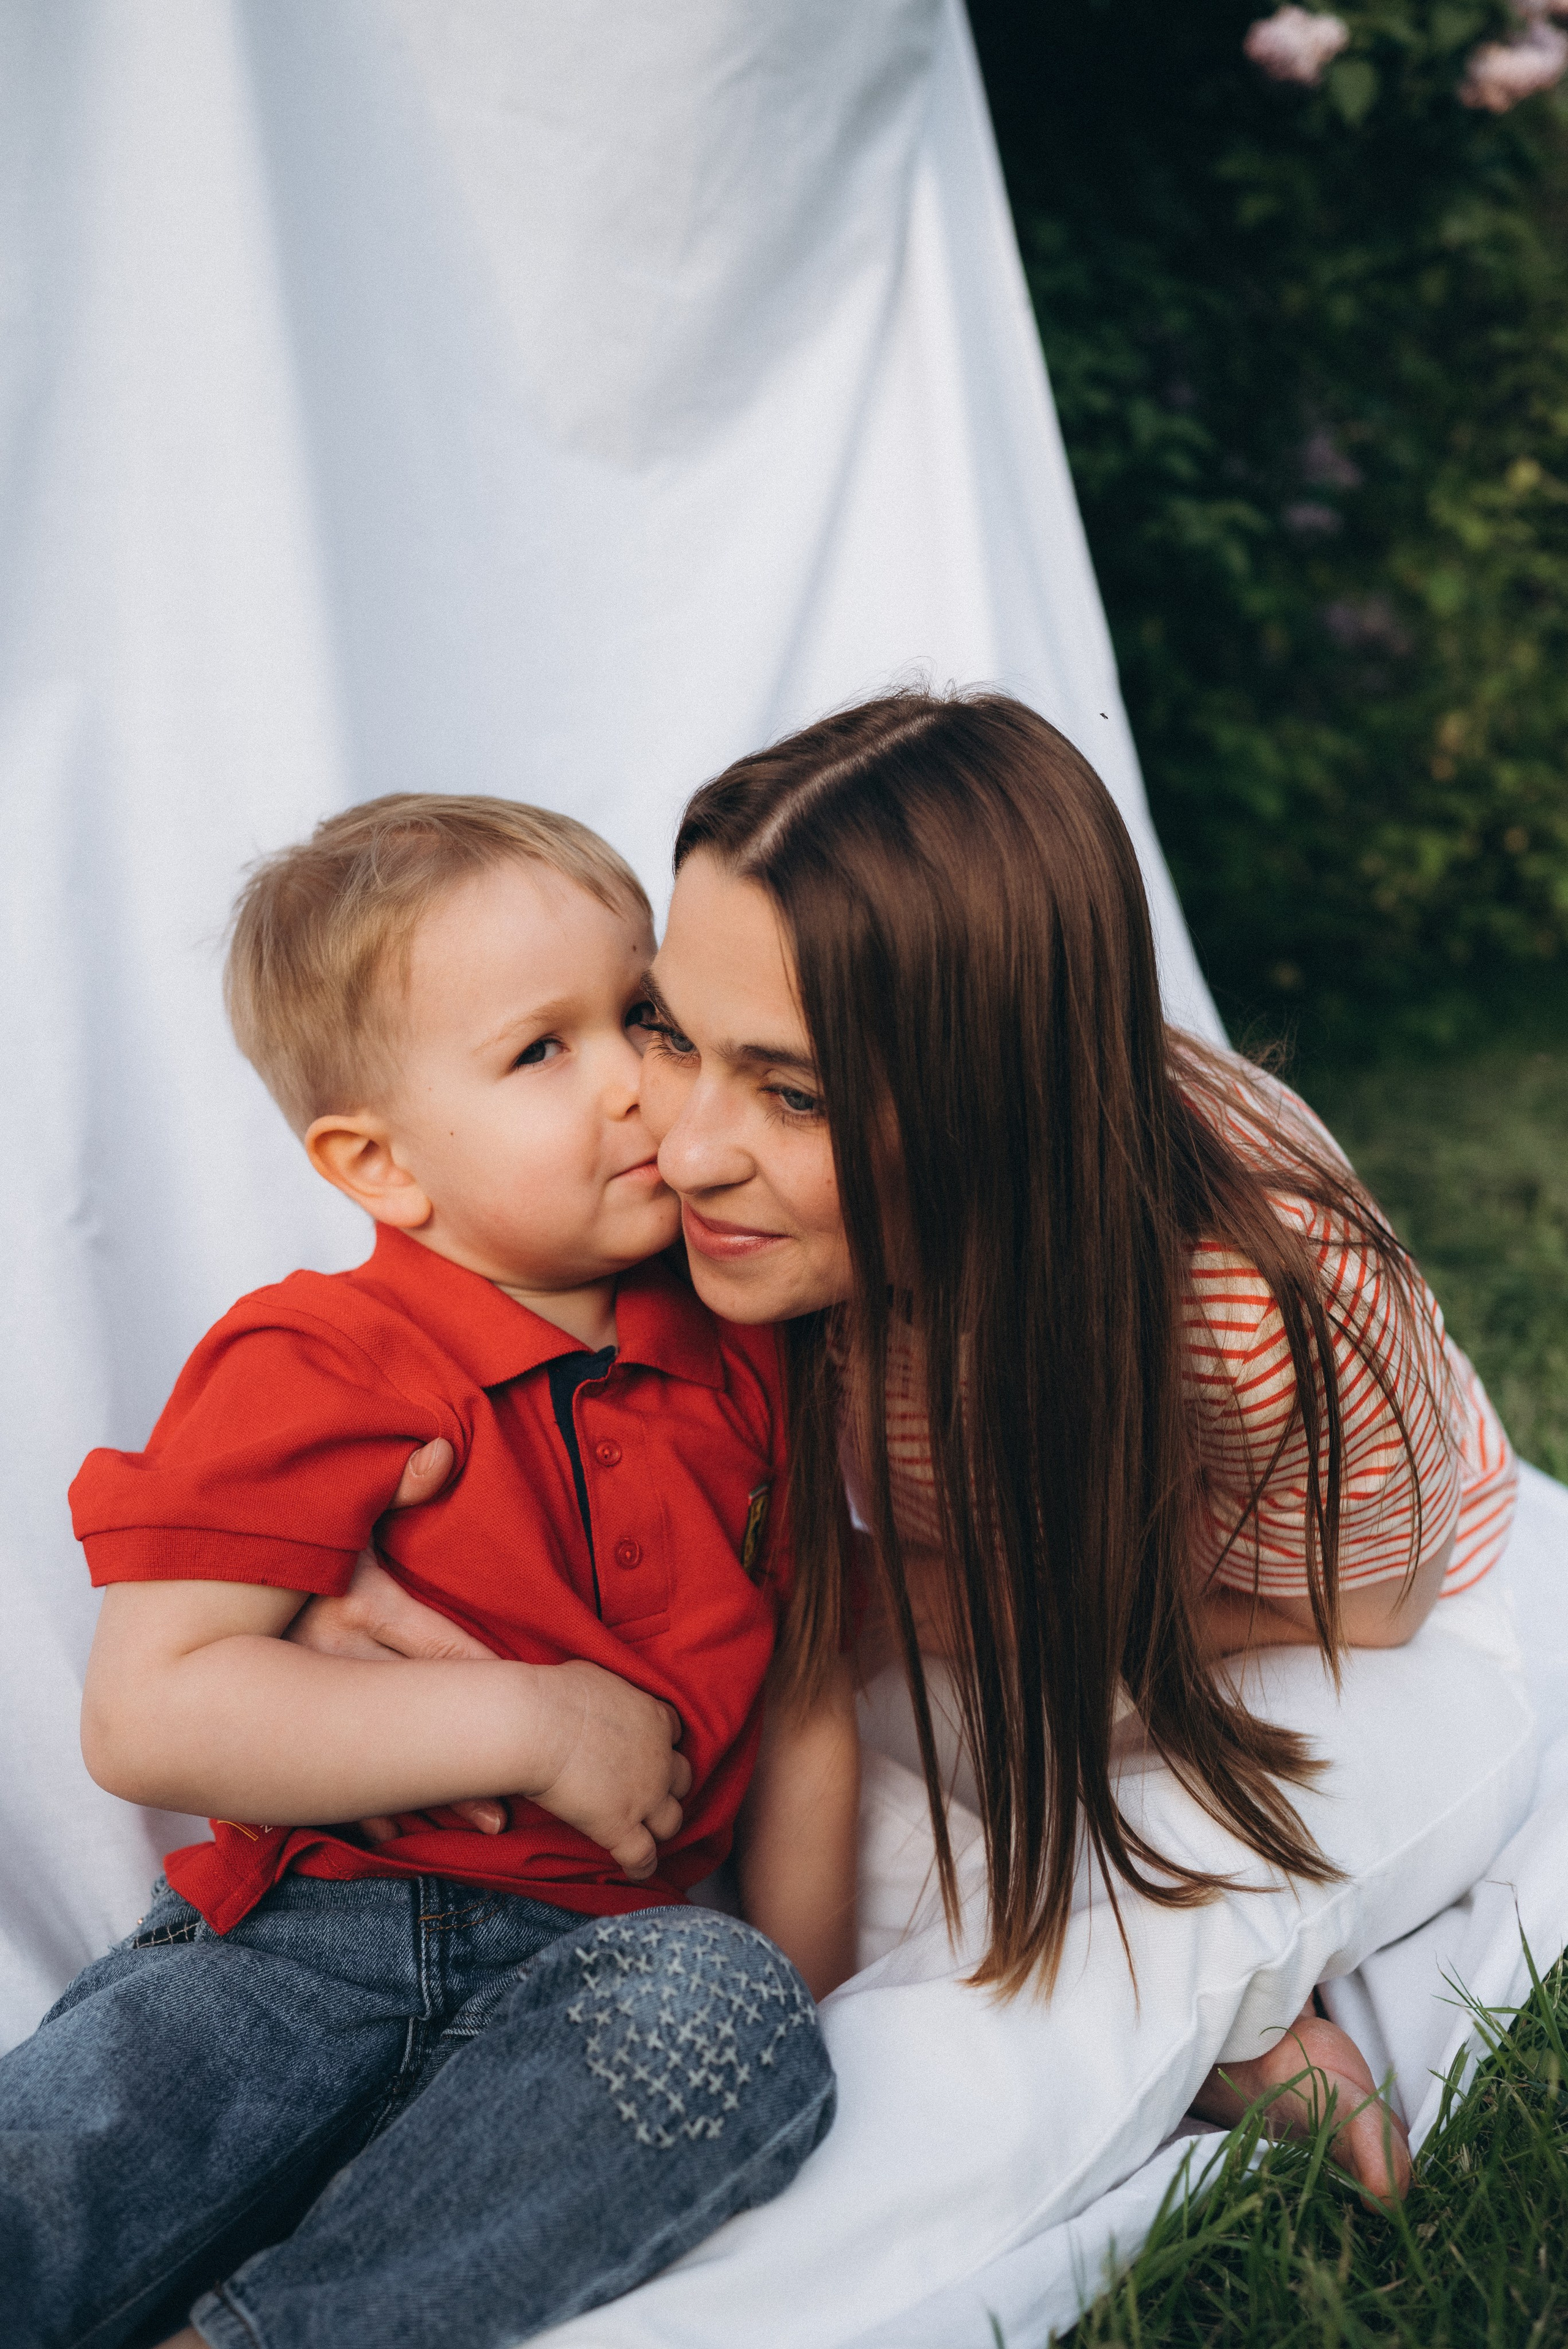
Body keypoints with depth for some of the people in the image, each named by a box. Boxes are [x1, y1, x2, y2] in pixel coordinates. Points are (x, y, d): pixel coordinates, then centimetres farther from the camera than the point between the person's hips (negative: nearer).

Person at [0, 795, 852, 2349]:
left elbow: (803, 1702, 16)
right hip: (303, 1938, -3)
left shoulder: (738, 1361, 10)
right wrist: (531, 1722, -16)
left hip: (595, 1955, 4)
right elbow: (143, 1714, -16)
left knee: (727, 2009, -30)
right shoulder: (315, 1371, -6)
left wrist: (795, 1986, 7)